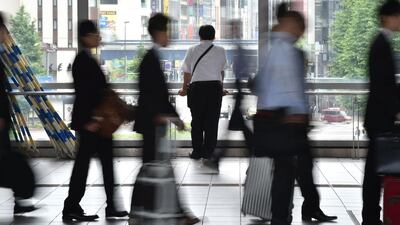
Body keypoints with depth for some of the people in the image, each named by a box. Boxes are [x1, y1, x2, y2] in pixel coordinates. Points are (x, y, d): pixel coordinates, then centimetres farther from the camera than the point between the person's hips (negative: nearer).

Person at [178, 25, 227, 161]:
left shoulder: (192, 51, 6)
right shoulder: (220, 51, 8)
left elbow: (187, 73, 11)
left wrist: (184, 89, 25)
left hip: (197, 87, 0)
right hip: (215, 87, 0)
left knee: (197, 120, 7)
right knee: (212, 120, 5)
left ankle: (197, 152, 9)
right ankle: (208, 152, 7)